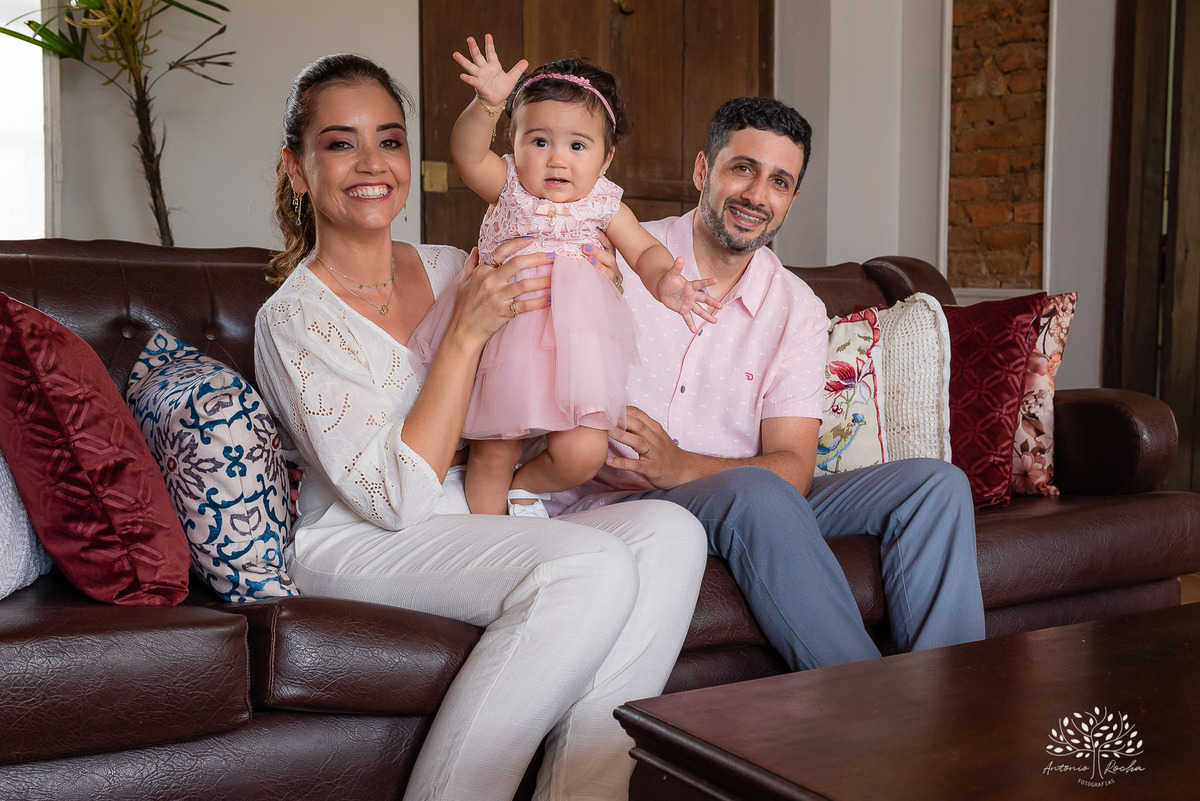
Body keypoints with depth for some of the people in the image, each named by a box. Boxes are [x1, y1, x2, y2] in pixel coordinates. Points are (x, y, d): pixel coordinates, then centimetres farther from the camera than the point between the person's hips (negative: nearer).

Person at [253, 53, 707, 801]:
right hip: (357, 545, -6)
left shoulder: (445, 267, 10)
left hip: (482, 529, 6)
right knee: (592, 567, -30)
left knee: (669, 532, -19)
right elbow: (395, 498, -17)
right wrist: (466, 331, -18)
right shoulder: (294, 317, -8)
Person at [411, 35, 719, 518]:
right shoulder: (509, 188, 0)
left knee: (582, 455, -12)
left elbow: (645, 251, 5)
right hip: (504, 343, 0)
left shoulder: (604, 205, 4)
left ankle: (526, 486, 20)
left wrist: (663, 281, -18)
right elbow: (466, 153, -16)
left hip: (573, 349, 0)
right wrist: (487, 104, -34)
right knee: (491, 454, 5)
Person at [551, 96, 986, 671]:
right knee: (754, 491, -36)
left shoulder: (797, 308, 5)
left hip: (748, 512, 5)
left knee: (936, 484, -10)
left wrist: (680, 466, -24)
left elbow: (793, 467, -6)